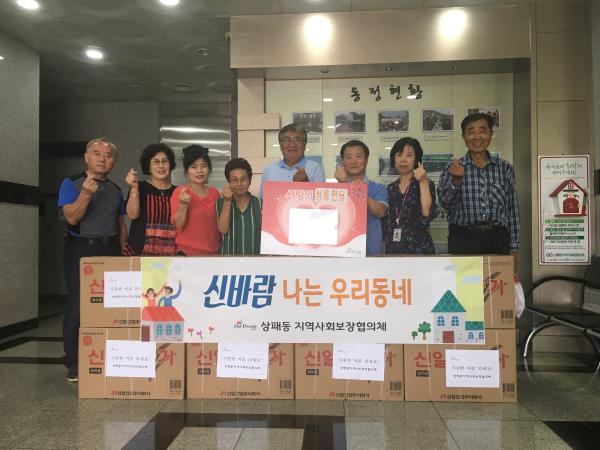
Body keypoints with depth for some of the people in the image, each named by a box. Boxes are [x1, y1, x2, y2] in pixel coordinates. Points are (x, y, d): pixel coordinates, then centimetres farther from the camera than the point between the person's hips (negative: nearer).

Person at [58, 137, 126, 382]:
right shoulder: (72, 184, 0)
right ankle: (74, 364, 9)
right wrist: (86, 194, -25)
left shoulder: (115, 190, 14)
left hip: (110, 250, 4)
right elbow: (72, 217, -11)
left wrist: (122, 252, 7)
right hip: (81, 249, -4)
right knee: (78, 305, -2)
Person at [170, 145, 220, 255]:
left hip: (213, 251, 3)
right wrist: (183, 205, -23)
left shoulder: (214, 193, 6)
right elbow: (178, 225, -8)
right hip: (188, 251, -3)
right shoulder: (179, 191, -5)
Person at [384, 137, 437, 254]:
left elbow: (428, 215, -18)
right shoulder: (389, 189, 7)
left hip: (419, 249, -3)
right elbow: (385, 224, 10)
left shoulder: (426, 185, -2)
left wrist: (423, 182, -19)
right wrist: (383, 250, 5)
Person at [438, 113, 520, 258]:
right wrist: (456, 181, -30)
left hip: (497, 240, 2)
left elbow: (512, 210, 9)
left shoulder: (505, 168, 8)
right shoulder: (453, 169, 4)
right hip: (463, 240, -1)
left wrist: (513, 249, 6)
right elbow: (445, 202, -11)